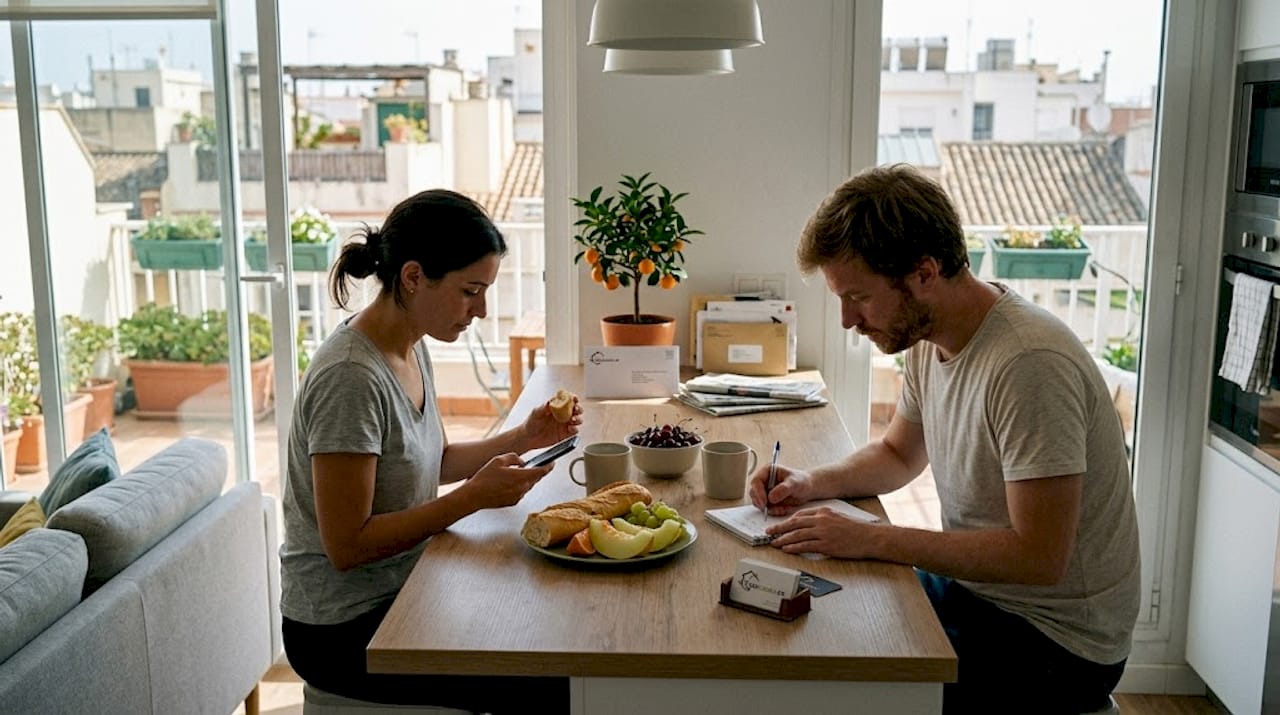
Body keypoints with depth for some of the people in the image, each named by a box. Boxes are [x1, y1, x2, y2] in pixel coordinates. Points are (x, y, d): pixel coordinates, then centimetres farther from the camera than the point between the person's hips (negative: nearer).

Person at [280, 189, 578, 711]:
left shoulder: (411, 347, 1)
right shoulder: (352, 378, -26)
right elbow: (346, 546, -24)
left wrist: (523, 438, -1)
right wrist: (476, 496, -25)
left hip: (402, 589, 9)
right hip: (344, 630, -9)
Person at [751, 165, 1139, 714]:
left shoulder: (1029, 364, -28)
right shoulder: (927, 338, 0)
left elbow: (1039, 557, -28)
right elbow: (900, 455, 17)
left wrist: (869, 539, -26)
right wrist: (814, 483, -2)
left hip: (1052, 635, -8)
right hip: (968, 584, 8)